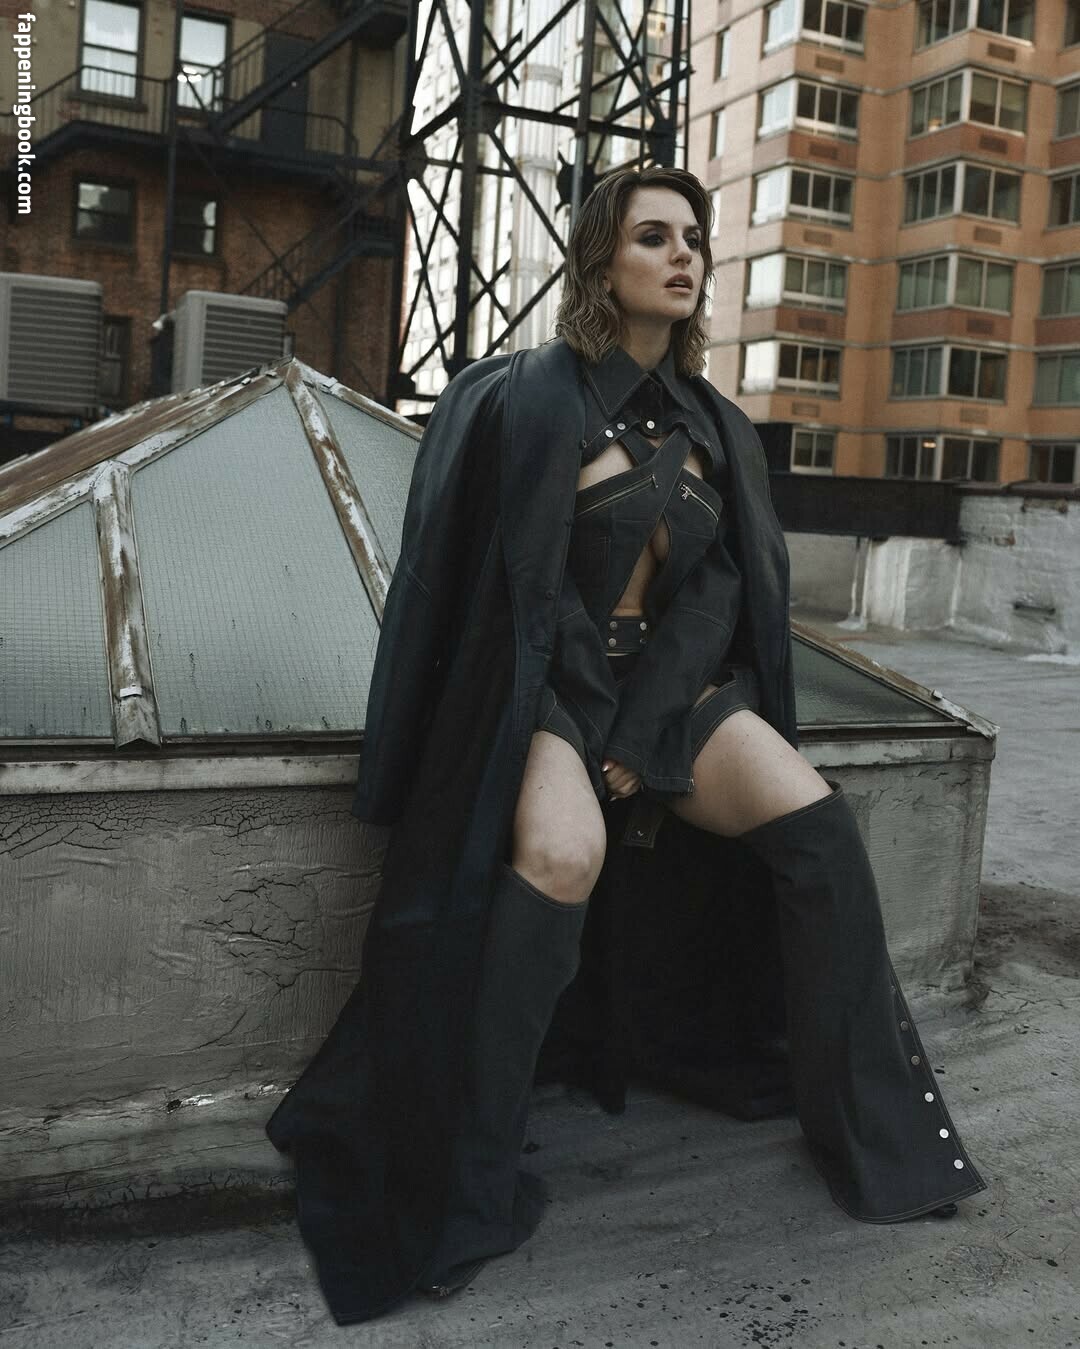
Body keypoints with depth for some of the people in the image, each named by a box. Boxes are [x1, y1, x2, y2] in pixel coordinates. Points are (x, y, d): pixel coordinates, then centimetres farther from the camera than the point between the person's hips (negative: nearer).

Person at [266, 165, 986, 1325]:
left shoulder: (710, 425, 8)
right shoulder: (532, 398, -9)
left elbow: (718, 591, 2)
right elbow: (523, 585, -10)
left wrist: (643, 735, -10)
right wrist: (583, 734, -12)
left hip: (674, 685, 5)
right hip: (547, 684, -5)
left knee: (818, 822, -17)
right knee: (564, 851, -35)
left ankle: (868, 1126, -1)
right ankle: (463, 1183, -20)